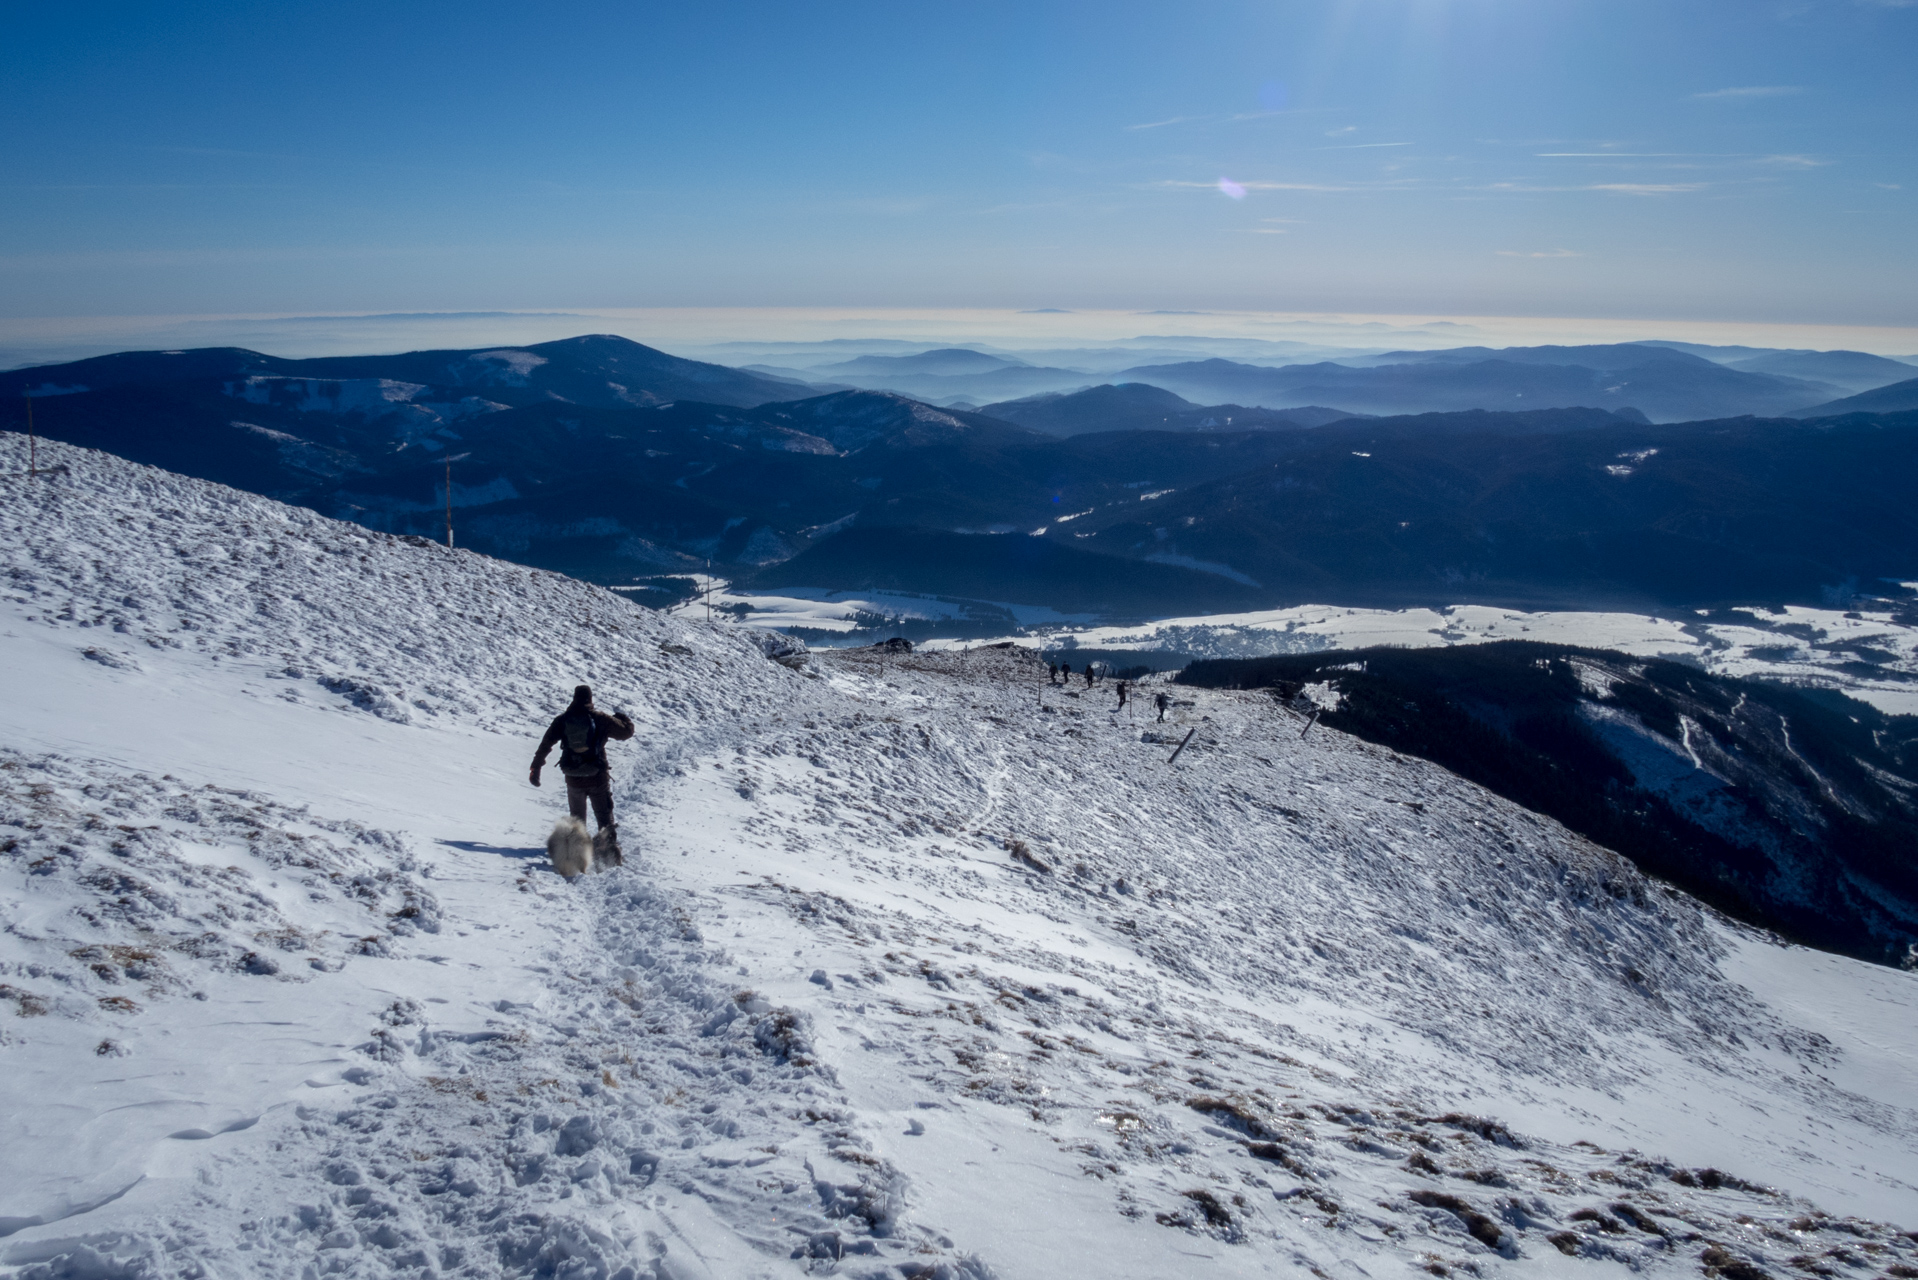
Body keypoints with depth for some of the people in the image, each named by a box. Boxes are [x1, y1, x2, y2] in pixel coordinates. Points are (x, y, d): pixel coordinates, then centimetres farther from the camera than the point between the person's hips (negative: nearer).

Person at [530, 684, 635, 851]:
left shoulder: (562, 720, 1)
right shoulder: (600, 718, -5)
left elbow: (545, 745, 1)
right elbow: (626, 731, 1)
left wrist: (536, 769, 8)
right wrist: (622, 717, 21)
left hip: (573, 779, 2)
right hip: (598, 778, -2)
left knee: (577, 818, 22)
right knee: (604, 818, 7)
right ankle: (611, 845, -5)